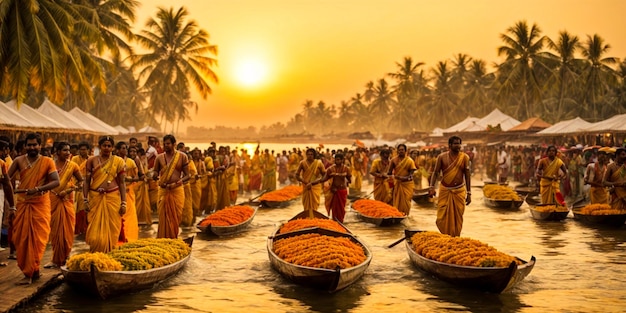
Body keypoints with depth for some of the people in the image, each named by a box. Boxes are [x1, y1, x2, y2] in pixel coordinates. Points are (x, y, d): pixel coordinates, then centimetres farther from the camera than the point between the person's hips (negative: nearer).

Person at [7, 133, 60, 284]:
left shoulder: (48, 162, -4)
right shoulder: (19, 161, 2)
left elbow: (56, 181, -11)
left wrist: (37, 189, -24)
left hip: (40, 204, -3)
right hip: (22, 203, 3)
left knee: (37, 238, -1)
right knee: (20, 238, 5)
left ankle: (30, 272, 8)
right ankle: (32, 270, 20)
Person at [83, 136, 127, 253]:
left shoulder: (118, 161, 4)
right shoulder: (92, 161, 5)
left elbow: (122, 183, 3)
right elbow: (86, 182, 5)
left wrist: (123, 203, -2)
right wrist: (85, 200, -3)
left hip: (113, 198, 0)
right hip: (95, 198, 0)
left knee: (111, 229, 2)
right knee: (95, 230, -1)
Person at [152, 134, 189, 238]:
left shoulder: (182, 156, 1)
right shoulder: (159, 158, 4)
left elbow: (187, 175, 1)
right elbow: (155, 175, 7)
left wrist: (180, 181, -17)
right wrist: (156, 177, -17)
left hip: (177, 190, 0)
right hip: (163, 191, 1)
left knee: (176, 217, 5)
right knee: (163, 217, 1)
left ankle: (174, 240, 19)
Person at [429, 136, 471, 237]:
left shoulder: (464, 157, 0)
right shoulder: (442, 157, 0)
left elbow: (467, 175, 2)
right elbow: (435, 173, 1)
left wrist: (469, 193, 0)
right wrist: (432, 187, -13)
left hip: (459, 191, 0)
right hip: (445, 190, 0)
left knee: (457, 217, 3)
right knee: (442, 217, -3)